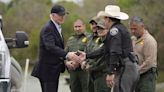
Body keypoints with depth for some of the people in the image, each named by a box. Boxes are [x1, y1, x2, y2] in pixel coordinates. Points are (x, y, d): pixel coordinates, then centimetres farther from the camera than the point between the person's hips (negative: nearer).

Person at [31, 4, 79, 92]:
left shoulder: (57, 28, 15)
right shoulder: (48, 29, -16)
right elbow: (50, 47, -31)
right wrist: (67, 54, -42)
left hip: (55, 70, 10)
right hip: (47, 69, -10)